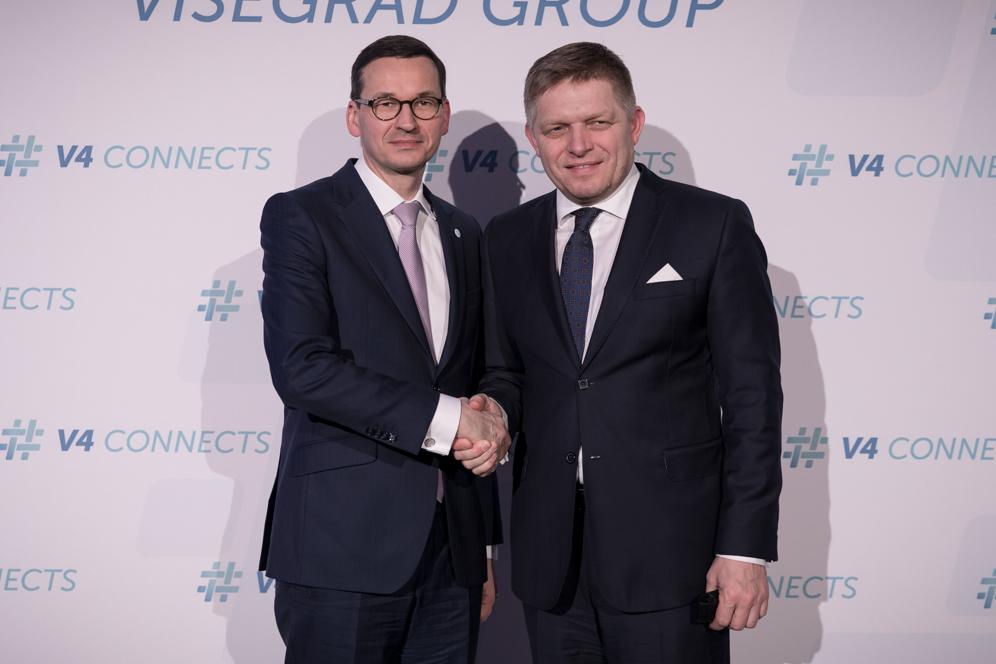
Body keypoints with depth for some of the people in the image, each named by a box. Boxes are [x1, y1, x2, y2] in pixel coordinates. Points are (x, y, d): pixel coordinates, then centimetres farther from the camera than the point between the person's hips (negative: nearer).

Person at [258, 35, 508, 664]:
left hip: (451, 549, 5)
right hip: (344, 546, -5)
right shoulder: (300, 217, -3)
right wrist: (442, 419, -17)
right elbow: (300, 367, -16)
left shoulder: (462, 234, 15)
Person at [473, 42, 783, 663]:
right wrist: (495, 408, -7)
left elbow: (752, 395, -5)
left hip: (669, 553, -3)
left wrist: (745, 548, -9)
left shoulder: (713, 225, -3)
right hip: (550, 559, 4)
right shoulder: (508, 239, 10)